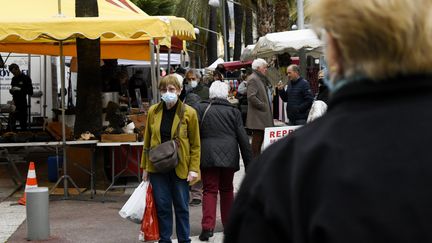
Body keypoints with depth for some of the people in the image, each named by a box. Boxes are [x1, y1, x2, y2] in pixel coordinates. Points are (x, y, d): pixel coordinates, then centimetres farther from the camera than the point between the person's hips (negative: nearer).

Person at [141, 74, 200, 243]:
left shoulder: (189, 113, -5)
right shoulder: (153, 112, 3)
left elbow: (195, 144, -2)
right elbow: (147, 141, 10)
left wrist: (194, 169, -9)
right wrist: (145, 167, 8)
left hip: (180, 167, -2)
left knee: (181, 206, 7)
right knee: (162, 206, 7)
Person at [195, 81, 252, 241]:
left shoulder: (201, 109, 2)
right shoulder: (233, 111, 7)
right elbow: (243, 138, 6)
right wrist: (249, 163, 10)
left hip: (208, 156, -2)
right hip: (229, 156, 2)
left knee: (210, 190, 0)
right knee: (227, 189, 17)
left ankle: (207, 226, -15)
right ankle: (229, 224, 24)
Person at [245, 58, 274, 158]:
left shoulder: (262, 79, 21)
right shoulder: (253, 79, -12)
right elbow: (251, 97, -22)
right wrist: (263, 106, -17)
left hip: (264, 115, 10)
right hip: (257, 116, -10)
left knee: (261, 137, 11)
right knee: (257, 137, -8)